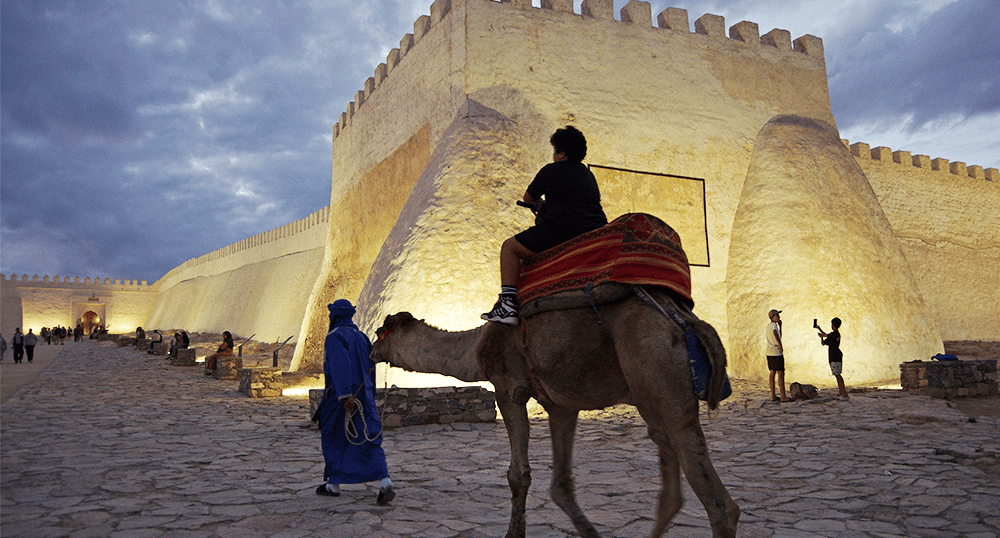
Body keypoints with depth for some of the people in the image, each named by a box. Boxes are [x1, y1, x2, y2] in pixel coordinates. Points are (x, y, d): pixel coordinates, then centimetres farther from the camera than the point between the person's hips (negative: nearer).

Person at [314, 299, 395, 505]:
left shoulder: (334, 337, -9)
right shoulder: (361, 337, 15)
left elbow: (340, 365, -24)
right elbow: (370, 367, 19)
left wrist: (345, 395, -29)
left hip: (341, 396, -6)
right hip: (363, 394, 6)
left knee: (332, 438, 13)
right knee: (370, 440, -1)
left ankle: (333, 484, 24)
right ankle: (385, 484, -15)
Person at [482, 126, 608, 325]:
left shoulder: (552, 170, 4)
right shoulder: (588, 174, 23)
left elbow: (528, 198, 17)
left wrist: (540, 203, 39)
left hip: (563, 230, -8)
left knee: (509, 247, 3)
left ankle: (508, 304, -11)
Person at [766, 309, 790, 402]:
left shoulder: (768, 325, 17)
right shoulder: (773, 325, -10)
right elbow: (775, 333, -34)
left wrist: (780, 326, 24)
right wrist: (780, 345, -25)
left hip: (769, 353, 9)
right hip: (776, 353, -9)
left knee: (772, 373, 10)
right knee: (780, 374, -5)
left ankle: (773, 396, 11)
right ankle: (783, 397, -5)